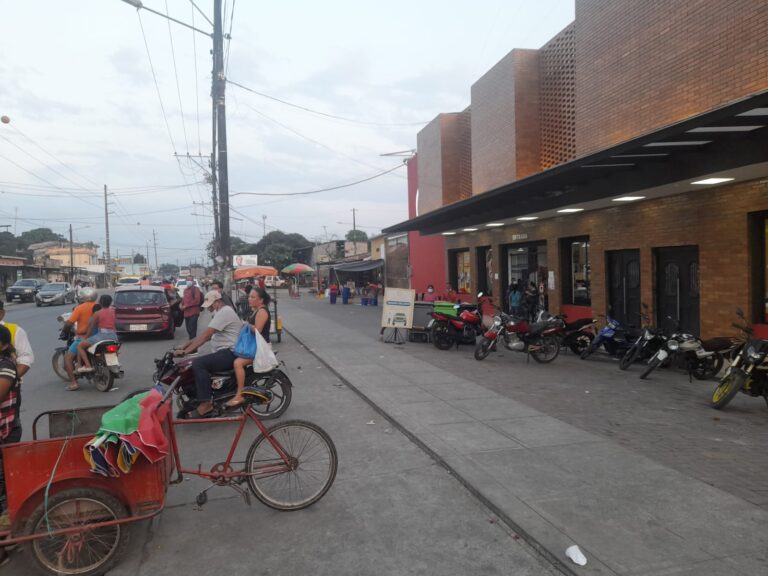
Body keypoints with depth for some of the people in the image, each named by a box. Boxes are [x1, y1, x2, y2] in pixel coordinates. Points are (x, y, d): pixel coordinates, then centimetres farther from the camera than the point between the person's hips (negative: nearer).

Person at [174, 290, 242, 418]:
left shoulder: (224, 312, -13)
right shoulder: (221, 312, 22)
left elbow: (206, 335, -20)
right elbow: (207, 336, 21)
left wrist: (185, 351, -20)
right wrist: (185, 345, 12)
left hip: (230, 353, -11)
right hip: (224, 352, 11)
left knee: (198, 363, -27)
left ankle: (205, 405, -24)